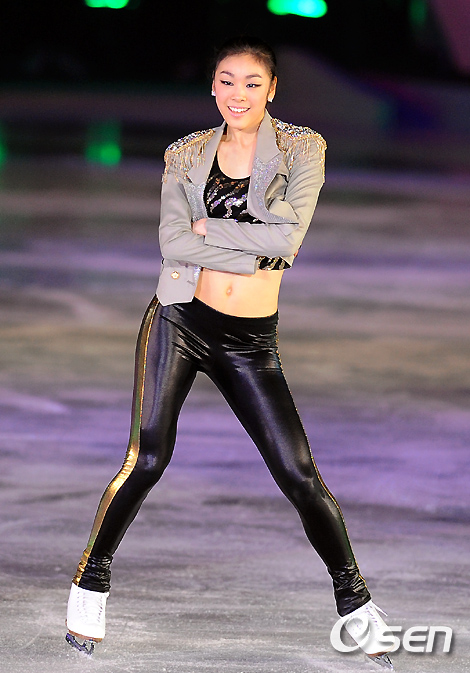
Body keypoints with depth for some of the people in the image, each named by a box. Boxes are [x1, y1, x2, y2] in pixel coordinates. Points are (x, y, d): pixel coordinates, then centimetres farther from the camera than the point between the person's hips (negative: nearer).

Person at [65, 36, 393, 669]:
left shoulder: (302, 149, 1)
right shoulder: (186, 155, 5)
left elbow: (287, 238, -12)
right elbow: (173, 242, -8)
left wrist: (208, 228, -8)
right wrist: (256, 250, -11)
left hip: (251, 339, 0)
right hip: (180, 320, 0)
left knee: (299, 473, -2)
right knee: (148, 458, -6)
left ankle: (354, 599, 11)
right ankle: (91, 581, 10)